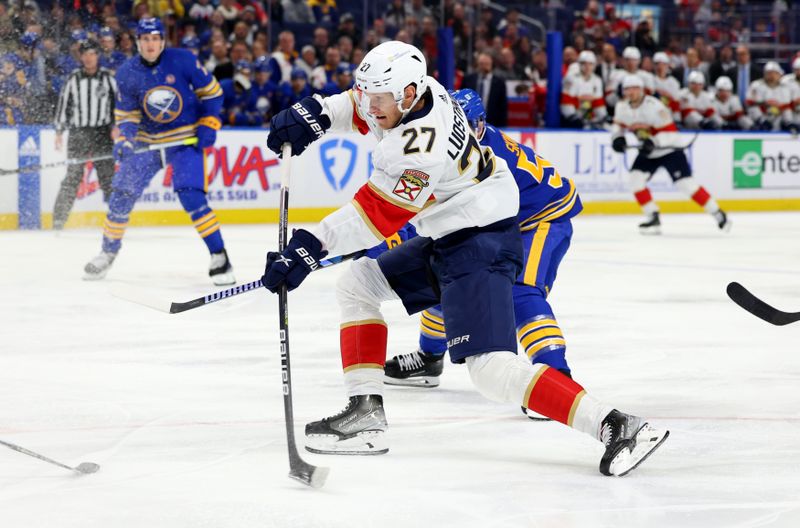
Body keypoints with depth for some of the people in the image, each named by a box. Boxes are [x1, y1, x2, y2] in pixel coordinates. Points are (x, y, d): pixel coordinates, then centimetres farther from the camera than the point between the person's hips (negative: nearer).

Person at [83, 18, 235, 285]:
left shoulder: (183, 60, -14)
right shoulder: (127, 73, -7)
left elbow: (211, 91, -2)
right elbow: (126, 114, 0)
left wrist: (208, 124, -9)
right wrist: (124, 138, -19)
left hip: (186, 139, -4)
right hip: (147, 140, 4)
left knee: (191, 196, -20)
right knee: (122, 193, -1)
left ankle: (219, 257, -13)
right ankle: (108, 252, 19)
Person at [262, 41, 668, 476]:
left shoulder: (423, 144, -29)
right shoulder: (411, 92, -2)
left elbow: (376, 215, -29)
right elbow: (361, 106, 18)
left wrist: (309, 247, -30)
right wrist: (313, 114, 0)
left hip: (480, 248, -11)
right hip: (446, 240, 11)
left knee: (491, 370, -20)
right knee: (356, 285, 15)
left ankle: (615, 426, -24)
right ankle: (365, 414, 12)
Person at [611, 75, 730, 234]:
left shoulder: (653, 106, -26)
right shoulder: (622, 107, -6)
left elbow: (670, 133, -25)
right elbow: (618, 125, 10)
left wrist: (653, 142, -41)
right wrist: (617, 137, -11)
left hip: (669, 149, -7)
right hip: (648, 152, 7)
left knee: (686, 183, -13)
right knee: (635, 178, -10)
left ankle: (717, 213, -3)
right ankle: (653, 218, -1)